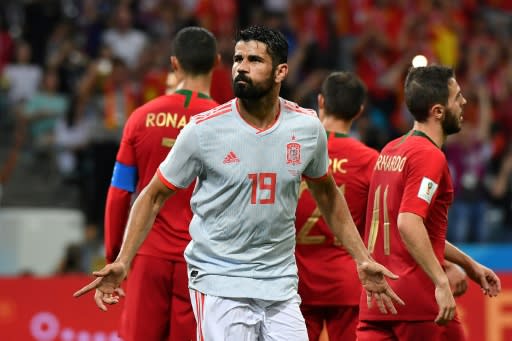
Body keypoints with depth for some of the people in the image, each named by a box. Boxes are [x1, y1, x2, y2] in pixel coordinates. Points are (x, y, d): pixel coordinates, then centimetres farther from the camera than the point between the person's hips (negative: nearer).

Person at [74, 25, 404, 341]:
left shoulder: (308, 128, 0)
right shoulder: (204, 130, -9)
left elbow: (326, 193, 18)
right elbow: (154, 196, 1)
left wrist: (363, 261, 17)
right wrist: (122, 262, -9)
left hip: (281, 284, 3)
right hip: (219, 282, -3)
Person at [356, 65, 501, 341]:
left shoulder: (390, 151, 16)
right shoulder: (430, 156, -12)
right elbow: (408, 224, -24)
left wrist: (467, 264, 29)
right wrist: (441, 283, -25)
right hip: (417, 299, -8)